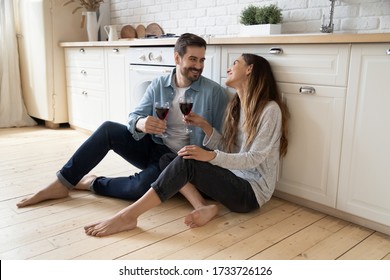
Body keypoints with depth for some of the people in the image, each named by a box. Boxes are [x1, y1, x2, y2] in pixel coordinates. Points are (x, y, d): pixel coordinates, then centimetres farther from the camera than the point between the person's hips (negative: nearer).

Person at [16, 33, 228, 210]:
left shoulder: (214, 92, -11)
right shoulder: (158, 85, 1)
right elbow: (133, 117, -4)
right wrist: (140, 124, -30)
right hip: (151, 147, 4)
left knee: (139, 188, -32)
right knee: (108, 129, -20)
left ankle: (91, 183, -4)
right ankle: (63, 184, -12)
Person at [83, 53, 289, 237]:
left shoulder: (270, 109, -11)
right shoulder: (236, 105, 13)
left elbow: (254, 158, -18)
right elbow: (226, 148, 10)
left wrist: (211, 156, -31)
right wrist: (204, 126, -5)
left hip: (252, 191, -8)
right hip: (232, 178, 8)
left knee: (187, 161, -31)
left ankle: (127, 216, -29)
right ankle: (202, 206, -25)